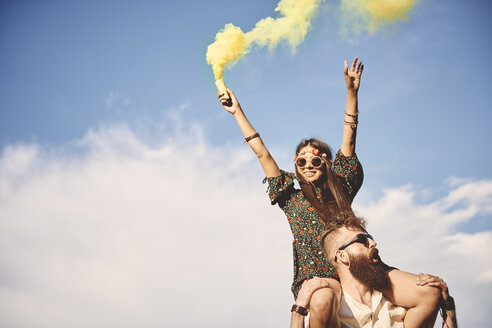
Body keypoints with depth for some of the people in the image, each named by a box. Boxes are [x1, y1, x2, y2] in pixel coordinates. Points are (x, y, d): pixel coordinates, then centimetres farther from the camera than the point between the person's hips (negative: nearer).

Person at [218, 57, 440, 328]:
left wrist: (352, 92, 10)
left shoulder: (340, 189, 19)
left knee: (432, 291, -20)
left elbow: (348, 143, 15)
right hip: (317, 277, -2)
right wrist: (237, 112, 21)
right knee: (323, 301, -41)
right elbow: (262, 153, 18)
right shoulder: (292, 199, 16)